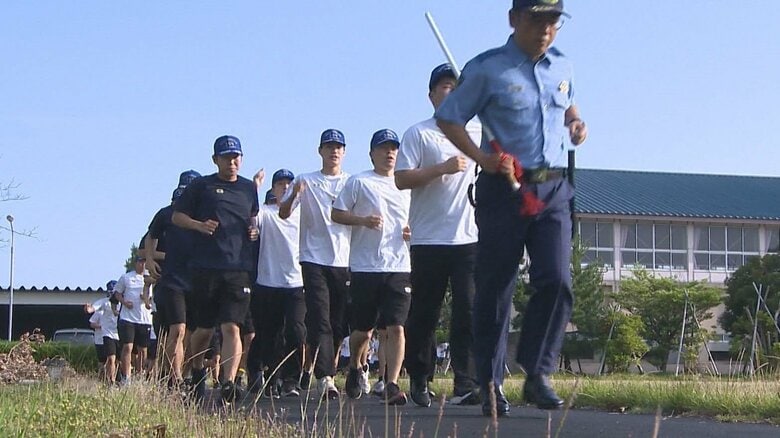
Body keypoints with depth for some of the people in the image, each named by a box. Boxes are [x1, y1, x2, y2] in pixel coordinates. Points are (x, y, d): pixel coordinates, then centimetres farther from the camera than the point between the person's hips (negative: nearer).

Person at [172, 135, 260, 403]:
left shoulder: (249, 188, 16)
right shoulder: (202, 186, 5)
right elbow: (177, 216, 7)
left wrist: (255, 231, 9)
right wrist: (199, 225, -11)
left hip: (239, 268, 2)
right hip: (206, 267, -1)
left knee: (232, 328, -11)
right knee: (204, 328, 8)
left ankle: (228, 384, -18)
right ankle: (197, 371, 34)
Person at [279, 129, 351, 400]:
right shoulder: (306, 182, 8)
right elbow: (283, 213, 0)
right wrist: (294, 194, -19)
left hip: (345, 261, 3)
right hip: (314, 260, -2)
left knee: (339, 323, 6)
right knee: (319, 321, -12)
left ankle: (324, 370, 20)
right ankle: (325, 378, -18)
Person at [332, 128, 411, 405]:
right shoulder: (358, 183, 4)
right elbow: (336, 214, 2)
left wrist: (413, 230, 3)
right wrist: (363, 220, -15)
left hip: (399, 267, 2)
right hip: (365, 267, -2)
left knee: (396, 327, -10)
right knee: (362, 330, 7)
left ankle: (392, 385, -12)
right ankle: (357, 367, 36)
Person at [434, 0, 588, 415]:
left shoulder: (561, 67, 11)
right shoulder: (487, 69, -5)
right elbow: (447, 119, -2)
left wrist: (575, 122, 7)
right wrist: (482, 158, -16)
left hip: (553, 190, 4)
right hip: (504, 190, -4)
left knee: (556, 281, -11)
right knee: (494, 290, 2)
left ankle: (537, 375, -2)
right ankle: (491, 385, 12)